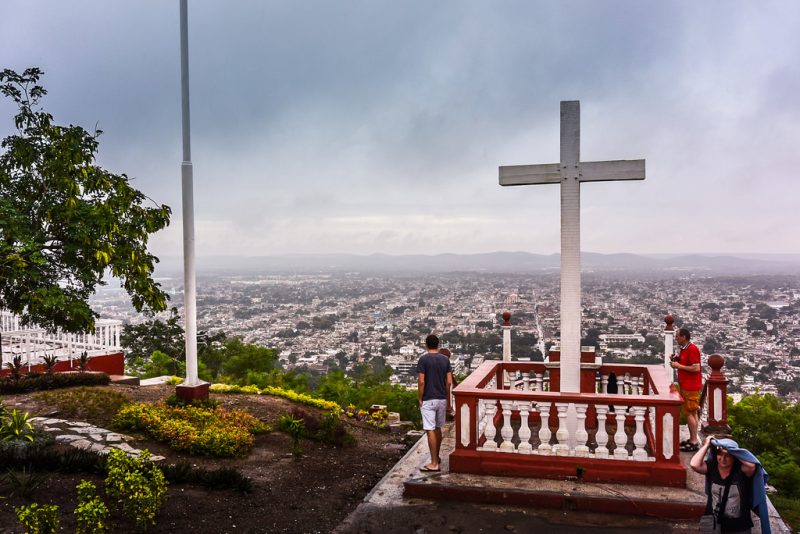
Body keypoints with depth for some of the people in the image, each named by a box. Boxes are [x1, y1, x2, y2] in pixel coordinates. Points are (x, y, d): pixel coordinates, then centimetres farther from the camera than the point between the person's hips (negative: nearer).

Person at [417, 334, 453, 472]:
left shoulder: (423, 359, -10)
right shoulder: (445, 359, 3)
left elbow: (421, 381, -14)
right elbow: (449, 382, 2)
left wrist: (420, 399, -3)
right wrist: (448, 401, 11)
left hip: (428, 400, -5)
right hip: (442, 399, 5)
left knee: (430, 431, -3)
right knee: (438, 428, 19)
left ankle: (434, 464, -3)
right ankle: (436, 458, 31)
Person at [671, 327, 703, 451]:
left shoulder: (692, 349, -17)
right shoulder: (684, 349, 13)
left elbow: (696, 368, -23)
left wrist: (679, 366, -17)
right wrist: (676, 360, 5)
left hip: (691, 387, -10)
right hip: (685, 385, 10)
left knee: (690, 413, -5)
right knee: (691, 413, 14)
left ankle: (694, 442, 1)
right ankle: (692, 439, 22)